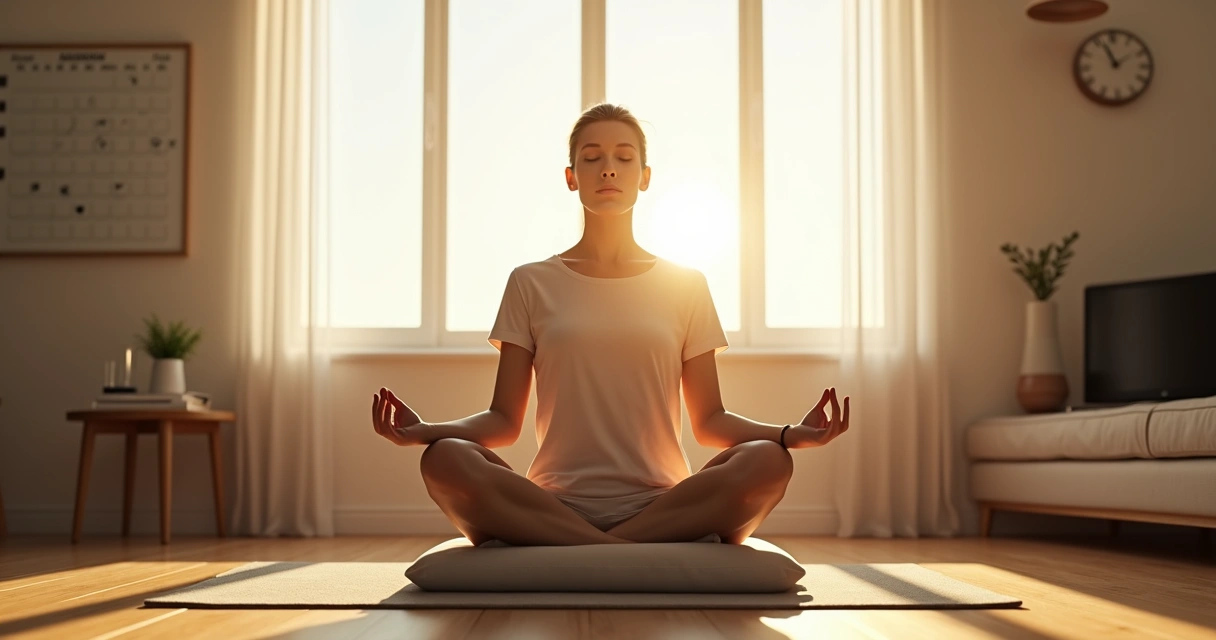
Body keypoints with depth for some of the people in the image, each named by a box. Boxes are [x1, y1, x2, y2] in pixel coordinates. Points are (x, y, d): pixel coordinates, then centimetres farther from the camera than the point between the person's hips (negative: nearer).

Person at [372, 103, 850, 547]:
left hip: (661, 505, 1)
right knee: (444, 460, -30)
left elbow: (709, 421, 11)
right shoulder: (532, 284, 13)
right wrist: (425, 431, -12)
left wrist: (789, 433, -9)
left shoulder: (685, 286, 15)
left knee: (768, 462, -29)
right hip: (555, 504, 0)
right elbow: (505, 419, 8)